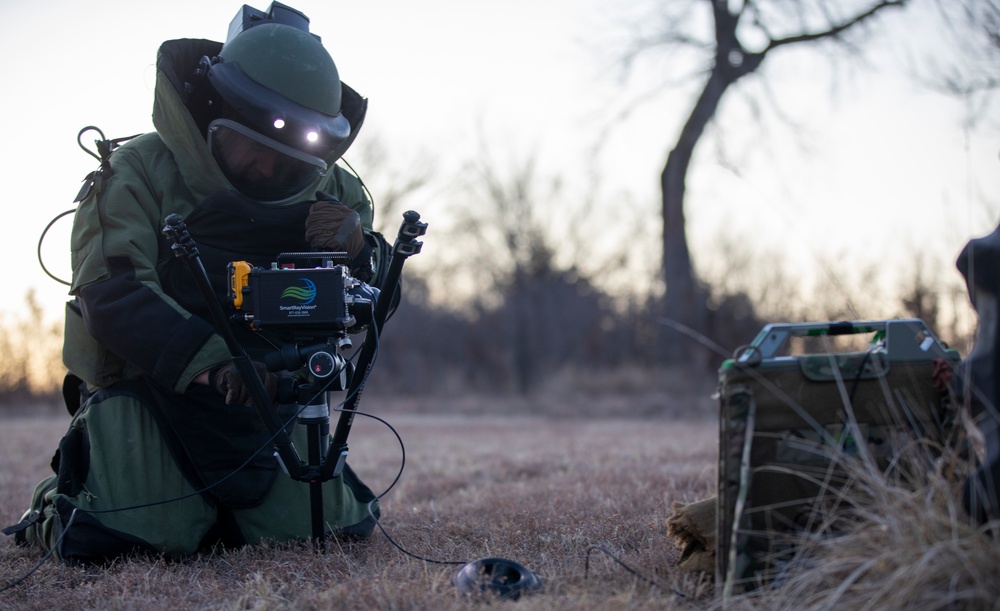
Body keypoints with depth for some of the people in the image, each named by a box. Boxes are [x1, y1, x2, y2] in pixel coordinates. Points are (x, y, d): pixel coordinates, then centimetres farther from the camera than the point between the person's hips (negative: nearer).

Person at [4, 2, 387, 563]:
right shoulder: (140, 173, -9)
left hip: (264, 394, 5)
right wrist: (209, 362, -36)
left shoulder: (330, 192, 7)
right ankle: (57, 504, 14)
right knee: (146, 536, -24)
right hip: (146, 387, -5)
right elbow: (111, 296, -21)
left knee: (336, 525, -9)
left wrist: (357, 248, -22)